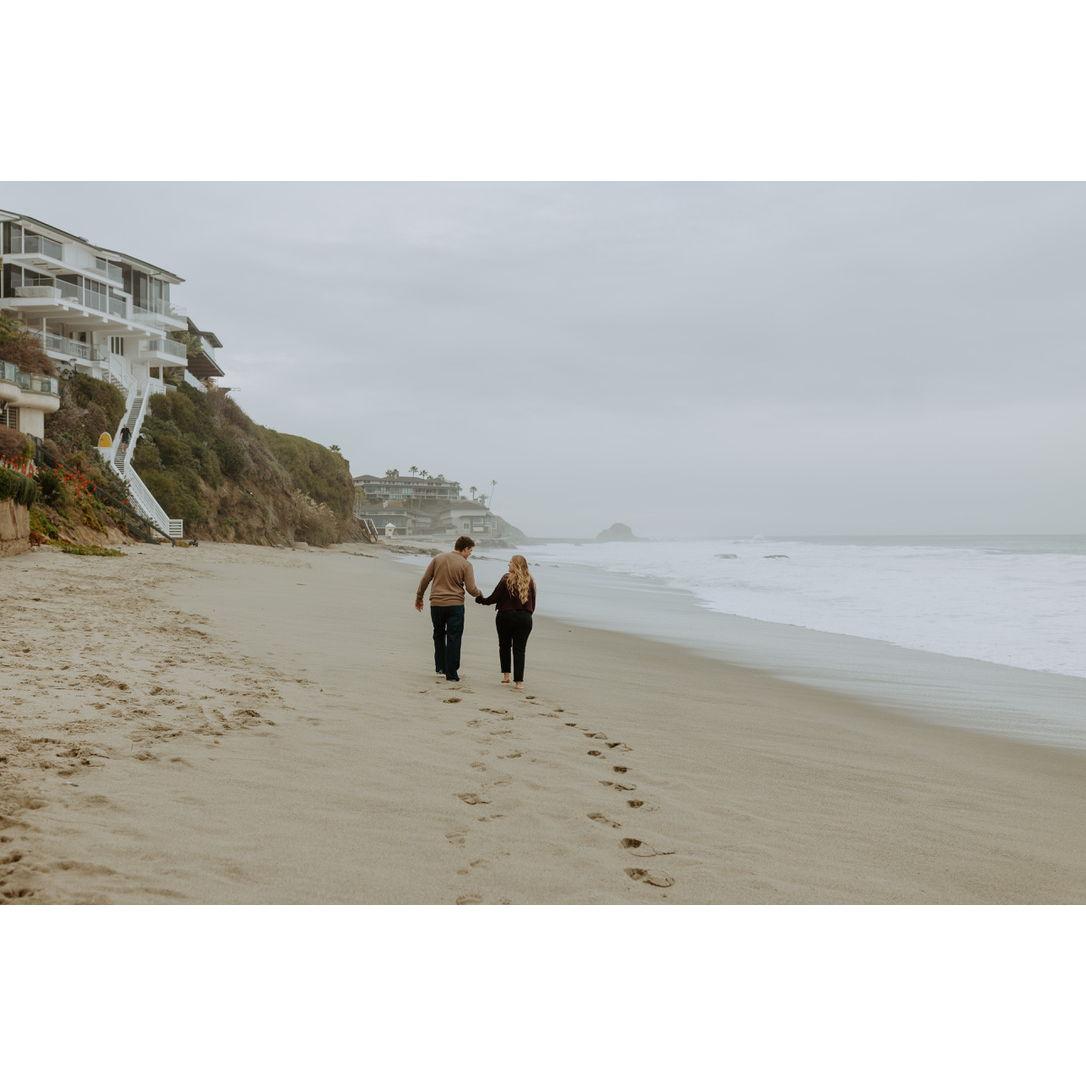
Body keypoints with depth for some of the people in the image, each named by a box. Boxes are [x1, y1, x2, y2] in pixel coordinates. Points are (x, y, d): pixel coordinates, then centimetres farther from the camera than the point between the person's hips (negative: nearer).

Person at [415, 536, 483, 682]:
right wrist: (479, 594, 14)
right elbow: (471, 589, -8)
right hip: (455, 605, -3)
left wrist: (419, 598, 17)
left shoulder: (438, 559, 4)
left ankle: (440, 667, 23)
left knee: (439, 635, 21)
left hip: (436, 604, 3)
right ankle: (451, 674, 3)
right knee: (453, 639, 3)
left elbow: (425, 580, 5)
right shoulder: (466, 565, -5)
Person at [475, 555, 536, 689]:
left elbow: (494, 598, -6)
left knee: (505, 646, 17)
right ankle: (519, 681, -3)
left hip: (506, 616, -2)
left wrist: (481, 600, 10)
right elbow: (533, 604, 9)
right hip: (525, 619, 2)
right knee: (519, 649, 3)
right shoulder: (530, 581, 3)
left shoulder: (507, 579, -8)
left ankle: (505, 674, 17)